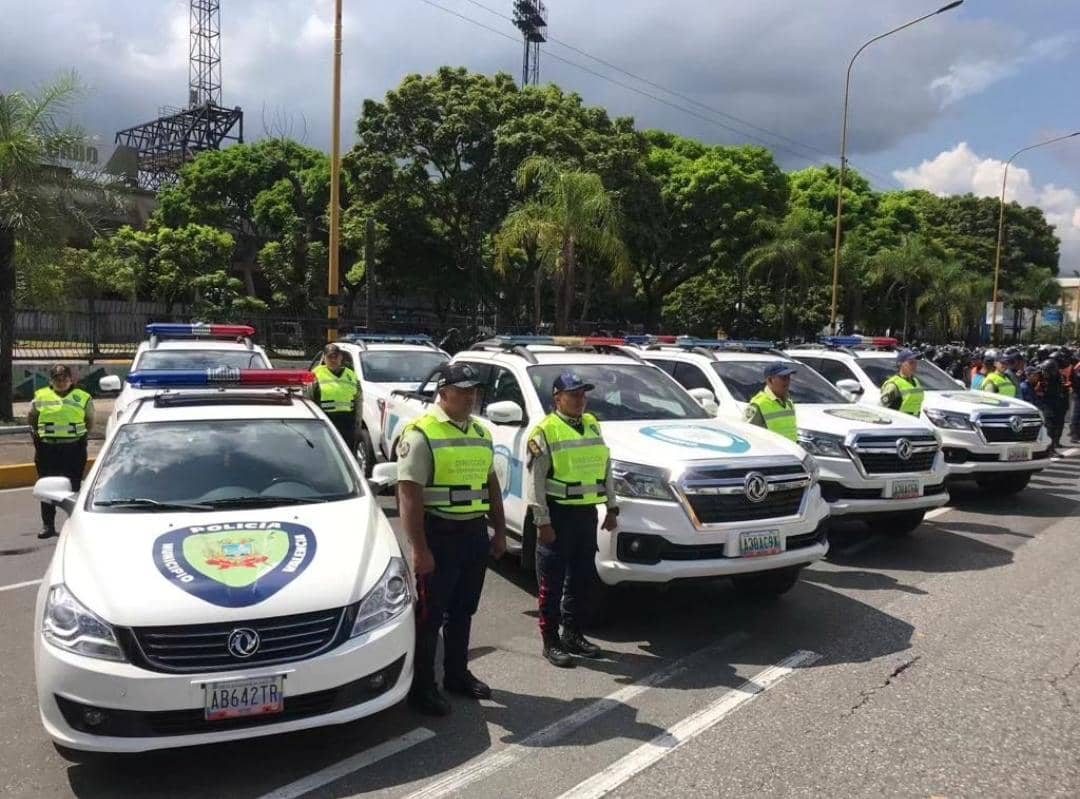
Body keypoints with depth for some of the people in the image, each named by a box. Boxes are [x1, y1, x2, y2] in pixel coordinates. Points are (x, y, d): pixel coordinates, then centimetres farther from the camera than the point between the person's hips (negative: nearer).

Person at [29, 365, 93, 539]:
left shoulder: (83, 397, 5)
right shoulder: (40, 397, 8)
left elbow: (90, 421, 12)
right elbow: (32, 419, 18)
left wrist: (81, 435, 3)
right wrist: (36, 434, 7)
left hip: (74, 448, -1)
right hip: (47, 448, 1)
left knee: (74, 486, 3)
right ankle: (47, 525, 11)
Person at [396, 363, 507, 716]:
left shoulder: (480, 432, 12)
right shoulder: (421, 433, -12)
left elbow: (491, 484, 19)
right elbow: (409, 493, -17)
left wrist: (499, 531, 15)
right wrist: (418, 548, -21)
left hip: (475, 532, 7)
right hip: (440, 534, -7)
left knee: (463, 610, 18)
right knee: (430, 614, 3)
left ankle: (457, 674, 33)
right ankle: (422, 687, 16)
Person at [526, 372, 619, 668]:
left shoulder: (593, 425, 12)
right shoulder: (544, 432, -9)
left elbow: (606, 469, 17)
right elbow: (536, 480, -12)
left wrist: (611, 508, 14)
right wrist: (542, 521, -16)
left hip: (587, 512, 7)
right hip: (559, 513, -6)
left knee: (581, 578, 14)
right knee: (553, 582, 2)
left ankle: (572, 635, 28)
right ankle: (551, 642, 12)